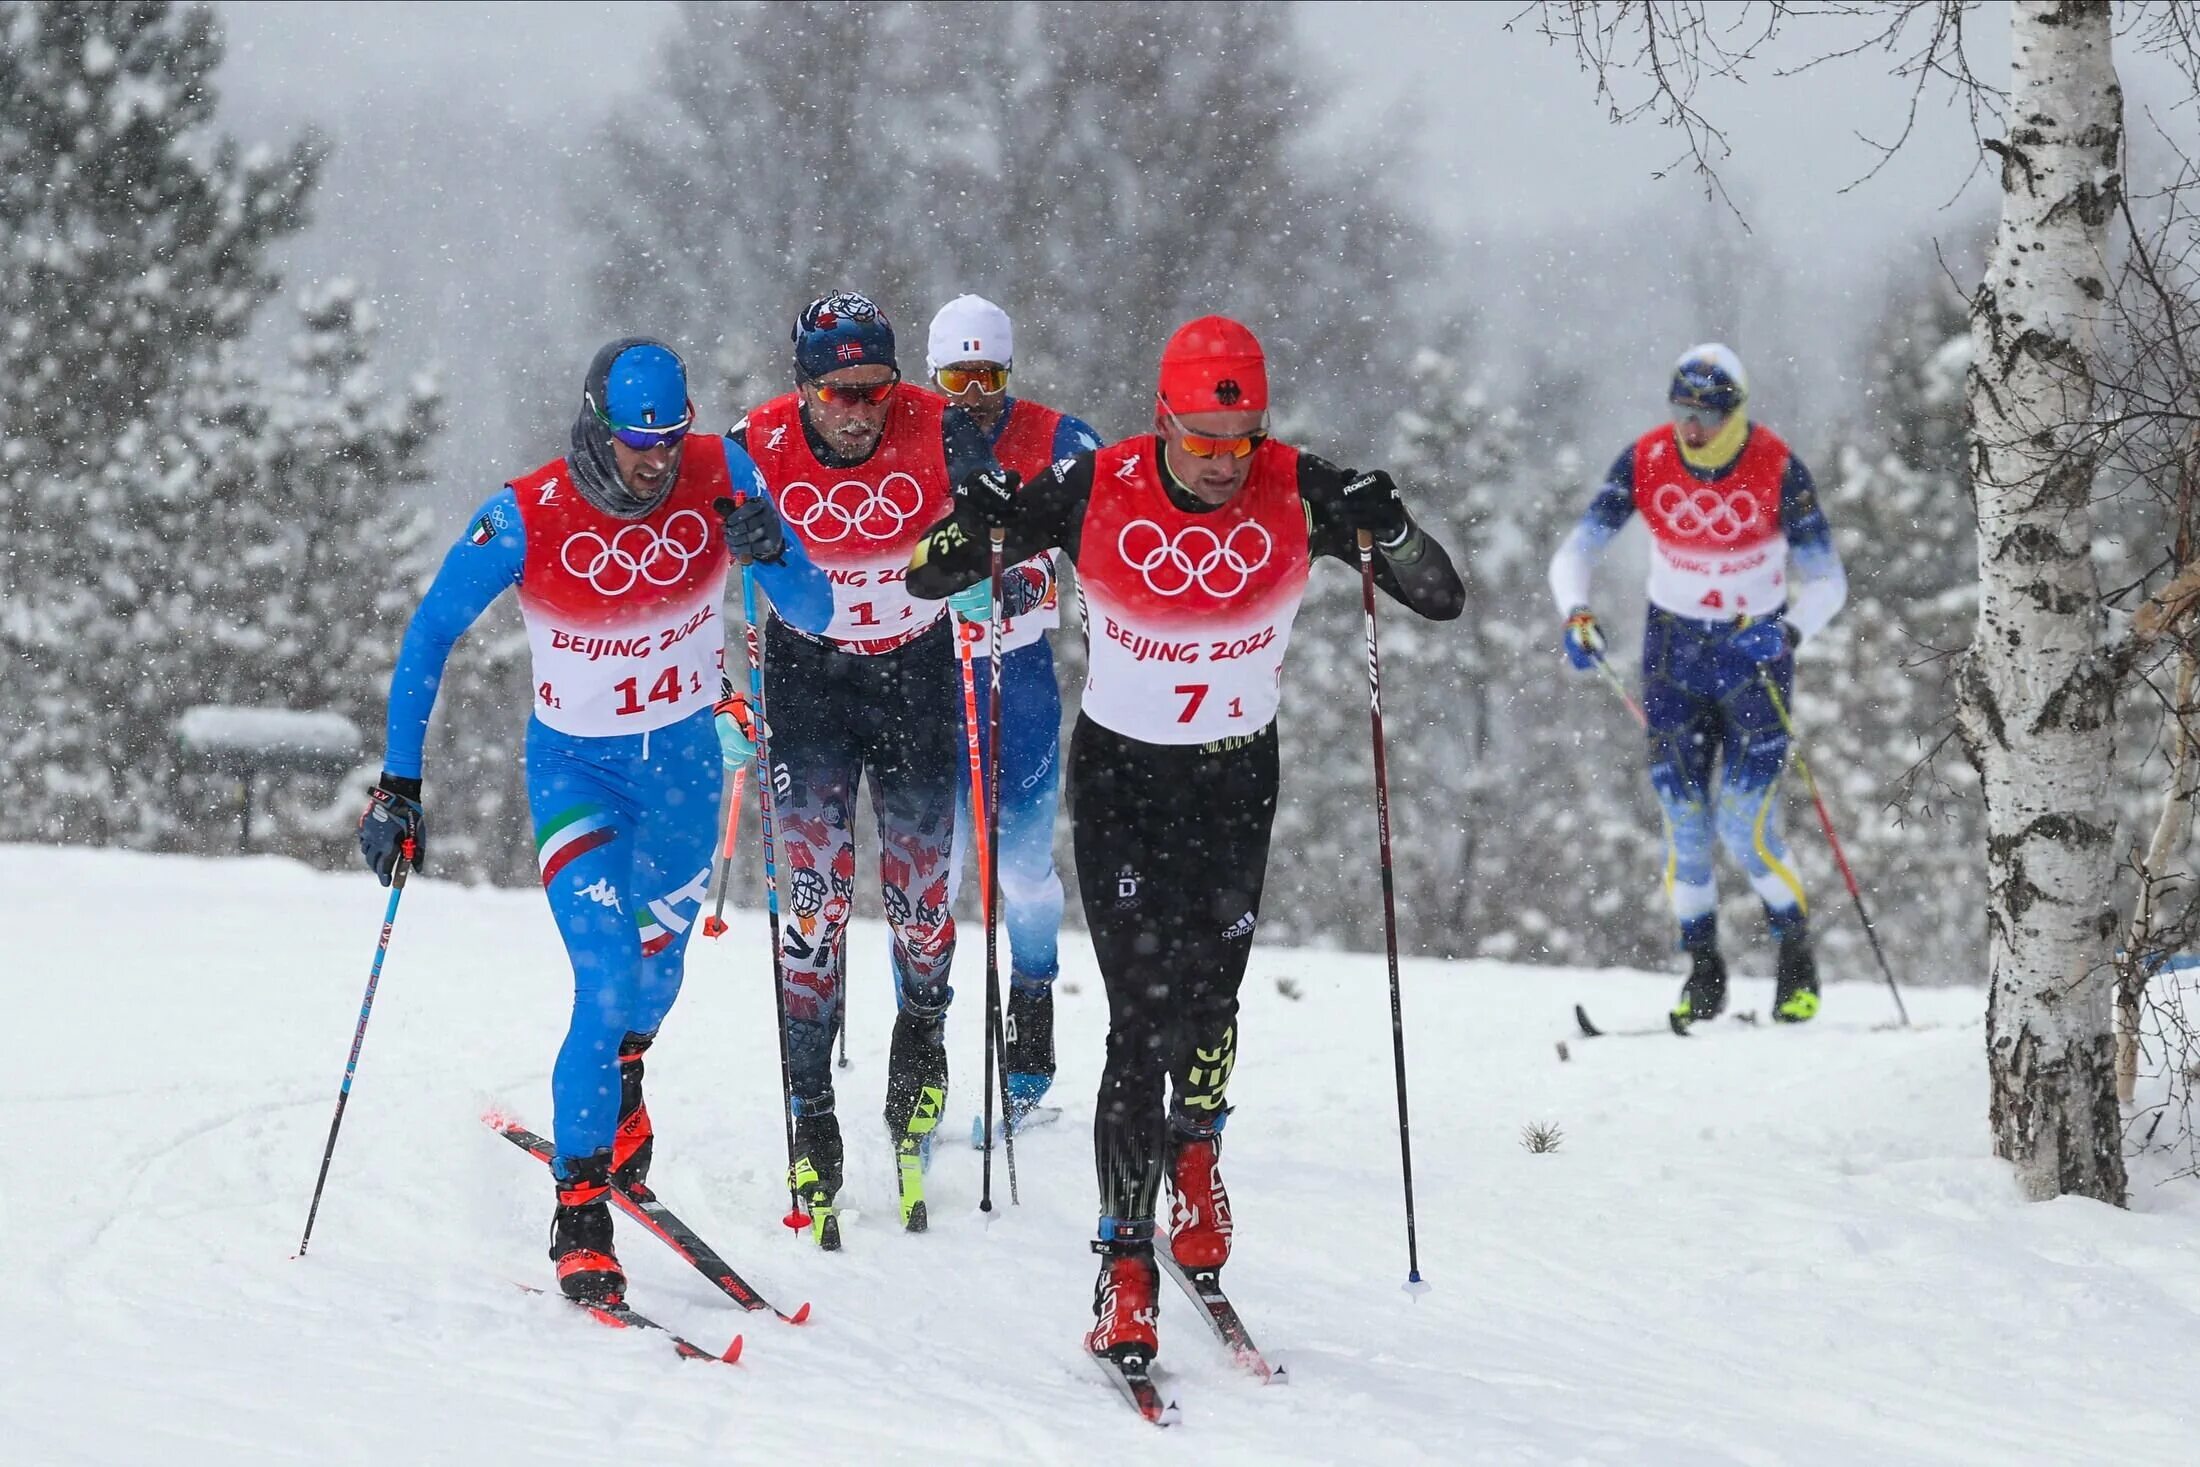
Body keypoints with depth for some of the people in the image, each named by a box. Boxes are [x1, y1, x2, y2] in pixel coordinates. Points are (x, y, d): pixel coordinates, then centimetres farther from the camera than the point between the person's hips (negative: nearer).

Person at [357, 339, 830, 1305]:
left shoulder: (719, 477, -16)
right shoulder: (526, 518, -22)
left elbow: (812, 615, -11)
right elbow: (428, 640, -10)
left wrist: (771, 553, -33)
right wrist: (399, 783, -12)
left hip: (684, 760, 3)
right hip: (573, 766, -3)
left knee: (656, 970, 20)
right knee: (606, 979, -17)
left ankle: (621, 1078, 54)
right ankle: (579, 1207, -5)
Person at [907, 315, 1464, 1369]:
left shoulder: (1297, 495, -15)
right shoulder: (1094, 491, -17)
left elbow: (1444, 600, -10)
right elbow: (925, 581, -9)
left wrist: (1386, 534, -30)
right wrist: (973, 532, -31)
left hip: (1237, 778, 1)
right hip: (1118, 775, -1)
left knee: (1206, 1001, -1)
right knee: (1142, 1014, -11)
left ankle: (1195, 1147, 34)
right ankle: (1125, 1262, -3)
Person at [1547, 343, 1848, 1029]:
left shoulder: (1777, 469, -17)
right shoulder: (1644, 461, -11)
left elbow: (1826, 580, -13)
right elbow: (1575, 552, -9)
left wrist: (1789, 630, -33)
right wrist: (1576, 613, -29)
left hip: (1756, 650, -2)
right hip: (1674, 647, 2)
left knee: (1745, 825, -11)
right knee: (1683, 820, -4)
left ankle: (1797, 955, 10)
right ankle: (1703, 971, 11)